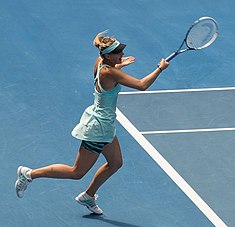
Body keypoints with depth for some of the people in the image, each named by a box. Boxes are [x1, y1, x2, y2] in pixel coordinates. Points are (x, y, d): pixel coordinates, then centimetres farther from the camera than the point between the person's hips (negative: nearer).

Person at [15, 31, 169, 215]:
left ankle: (88, 196, 35)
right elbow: (142, 85, -32)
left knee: (115, 163, 21)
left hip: (104, 124, 10)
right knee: (77, 172, 4)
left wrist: (119, 65, 6)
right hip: (99, 127, -10)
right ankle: (30, 174, 10)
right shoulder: (109, 72, -30)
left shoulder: (100, 62, -5)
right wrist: (160, 69, -21)